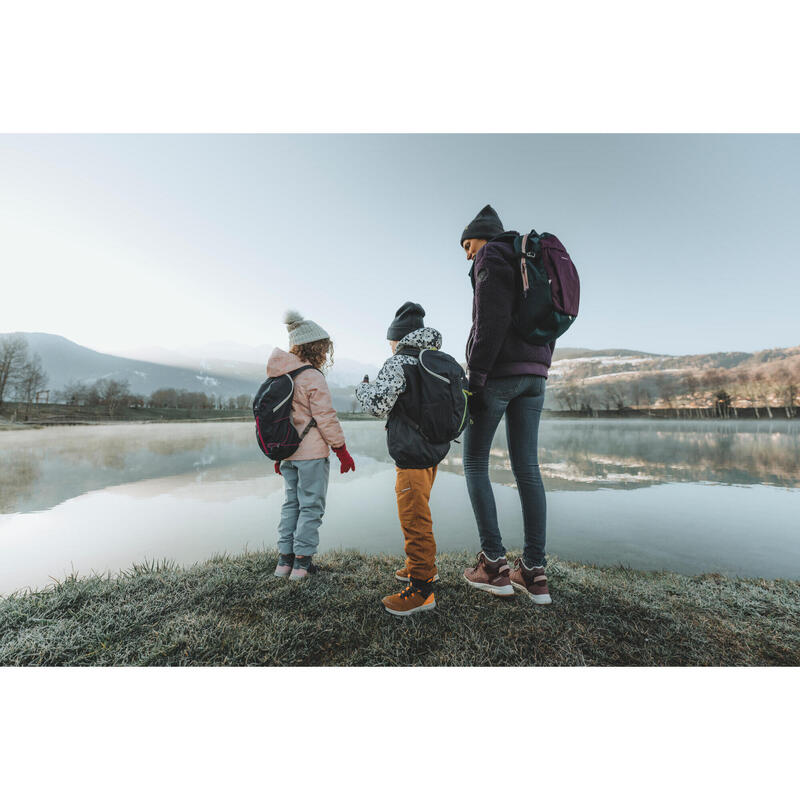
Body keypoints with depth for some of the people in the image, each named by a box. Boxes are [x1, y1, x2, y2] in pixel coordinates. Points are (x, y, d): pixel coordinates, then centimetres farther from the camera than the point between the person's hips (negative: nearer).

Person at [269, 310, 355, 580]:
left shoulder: (279, 375, 10)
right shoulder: (313, 377, -15)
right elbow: (326, 418, -16)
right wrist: (342, 451, -8)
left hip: (287, 452, 8)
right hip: (312, 453, -8)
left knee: (291, 503, 18)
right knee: (311, 506, 5)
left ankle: (284, 560, 25)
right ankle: (301, 563, 13)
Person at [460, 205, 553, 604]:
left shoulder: (492, 258, 0)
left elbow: (491, 319, -16)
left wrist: (475, 376, -17)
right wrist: (538, 376, 19)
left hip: (498, 371, -8)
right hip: (533, 374, 8)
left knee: (474, 462, 2)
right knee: (526, 468, 4)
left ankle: (494, 562, 3)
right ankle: (534, 571, 8)